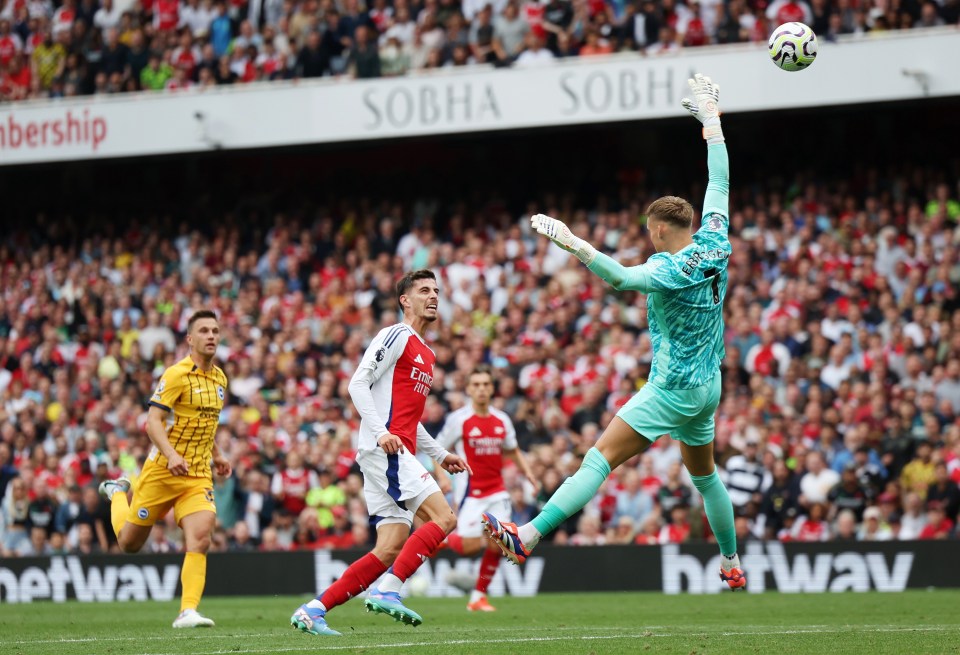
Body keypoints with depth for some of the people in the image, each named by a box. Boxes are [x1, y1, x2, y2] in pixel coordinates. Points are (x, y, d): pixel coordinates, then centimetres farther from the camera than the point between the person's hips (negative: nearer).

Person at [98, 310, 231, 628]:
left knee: (200, 539, -20)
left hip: (198, 475, 5)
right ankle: (118, 493, 42)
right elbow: (153, 421, -20)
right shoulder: (177, 374, -14)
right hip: (162, 471, -5)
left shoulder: (219, 378, 10)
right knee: (129, 543, 12)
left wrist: (217, 455, 24)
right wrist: (171, 455, -34)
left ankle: (188, 611, -20)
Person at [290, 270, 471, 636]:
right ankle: (387, 591, -21)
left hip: (400, 453, 9)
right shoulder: (396, 336, -3)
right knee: (443, 517, -18)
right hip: (385, 450, -9)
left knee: (391, 548, 1)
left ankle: (313, 610, 1)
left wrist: (440, 455, 25)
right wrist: (380, 432, -23)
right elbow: (358, 383, -12)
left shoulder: (426, 354, 25)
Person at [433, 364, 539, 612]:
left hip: (497, 491, 4)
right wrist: (442, 477, -17)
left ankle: (478, 596, 7)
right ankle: (443, 538, 22)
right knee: (470, 546, -12)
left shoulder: (502, 420, 7)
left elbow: (513, 451, 22)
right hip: (471, 491, -4)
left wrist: (527, 472, 7)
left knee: (497, 543, -7)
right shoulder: (458, 420, -7)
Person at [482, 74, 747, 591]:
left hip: (674, 389, -8)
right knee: (704, 474, 24)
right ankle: (732, 565, 32)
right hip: (707, 388, 8)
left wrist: (574, 245, -46)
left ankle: (527, 538, -25)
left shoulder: (672, 269, -19)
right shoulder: (714, 245, 1)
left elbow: (622, 277, -38)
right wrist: (710, 116, 20)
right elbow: (719, 182, 13)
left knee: (600, 459, -16)